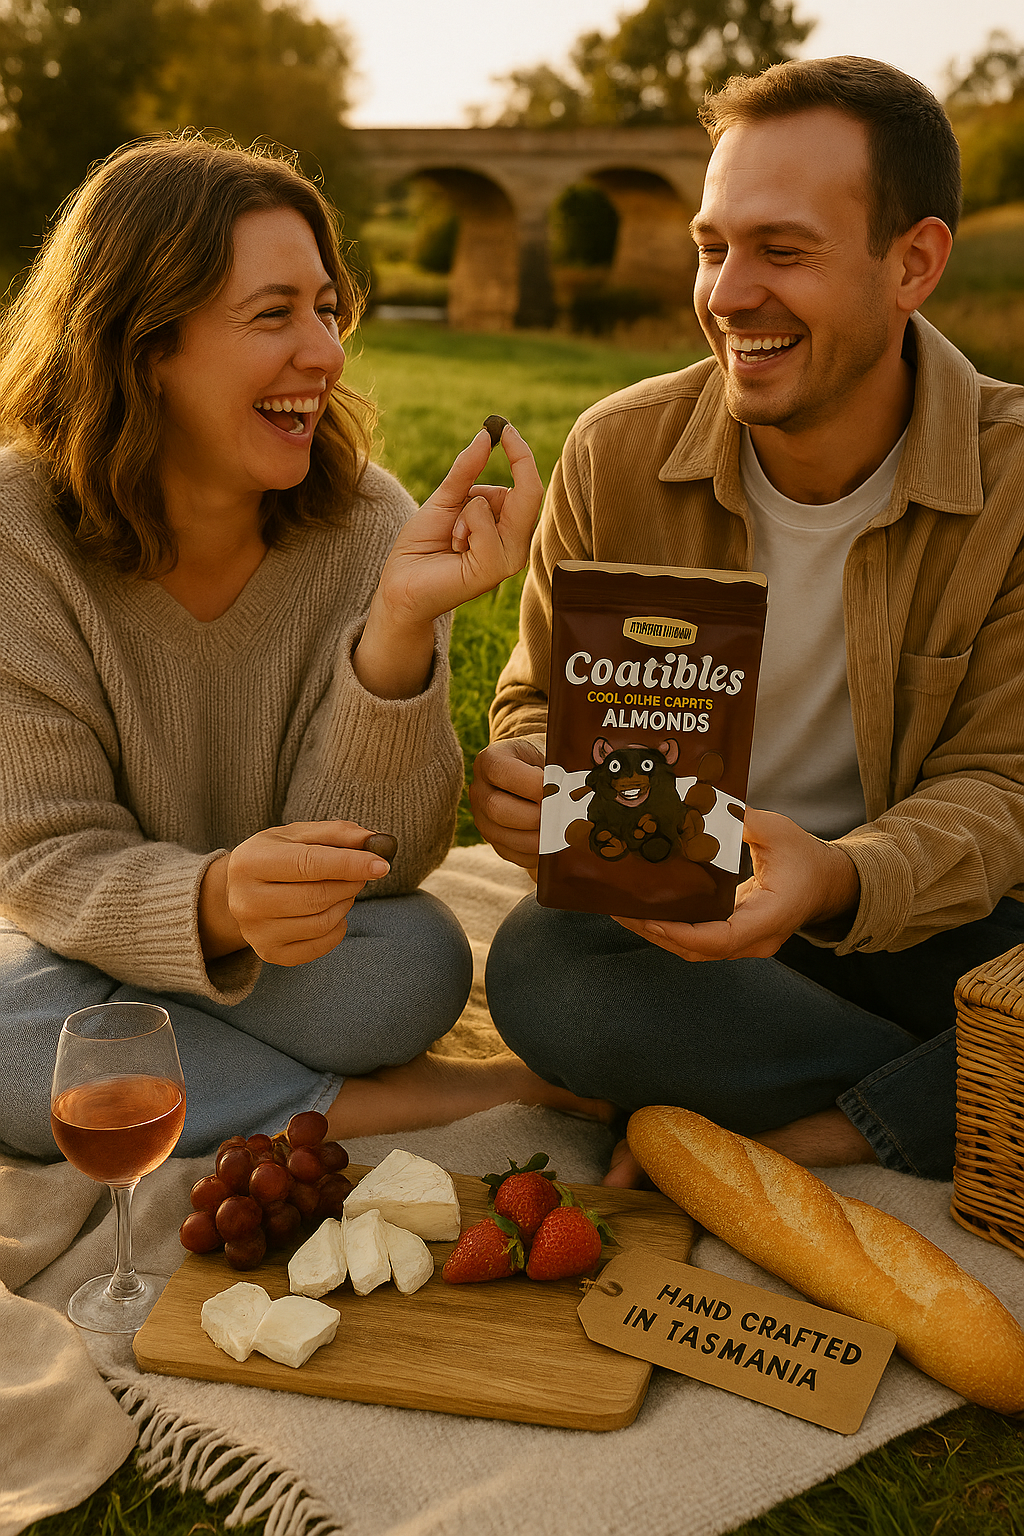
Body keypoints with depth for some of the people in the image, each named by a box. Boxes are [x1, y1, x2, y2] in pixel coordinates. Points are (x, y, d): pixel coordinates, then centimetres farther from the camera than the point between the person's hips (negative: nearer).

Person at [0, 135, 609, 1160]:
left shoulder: (365, 524, -14)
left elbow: (366, 861, -18)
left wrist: (401, 625, -35)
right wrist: (217, 903, -41)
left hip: (294, 961, 1)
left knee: (418, 967, -30)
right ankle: (406, 1102, -15)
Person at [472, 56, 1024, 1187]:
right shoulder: (617, 453, -5)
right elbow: (542, 701, 5)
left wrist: (836, 881, -34)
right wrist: (523, 776, -23)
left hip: (907, 917, -1)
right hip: (653, 910, 2)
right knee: (536, 966, -33)